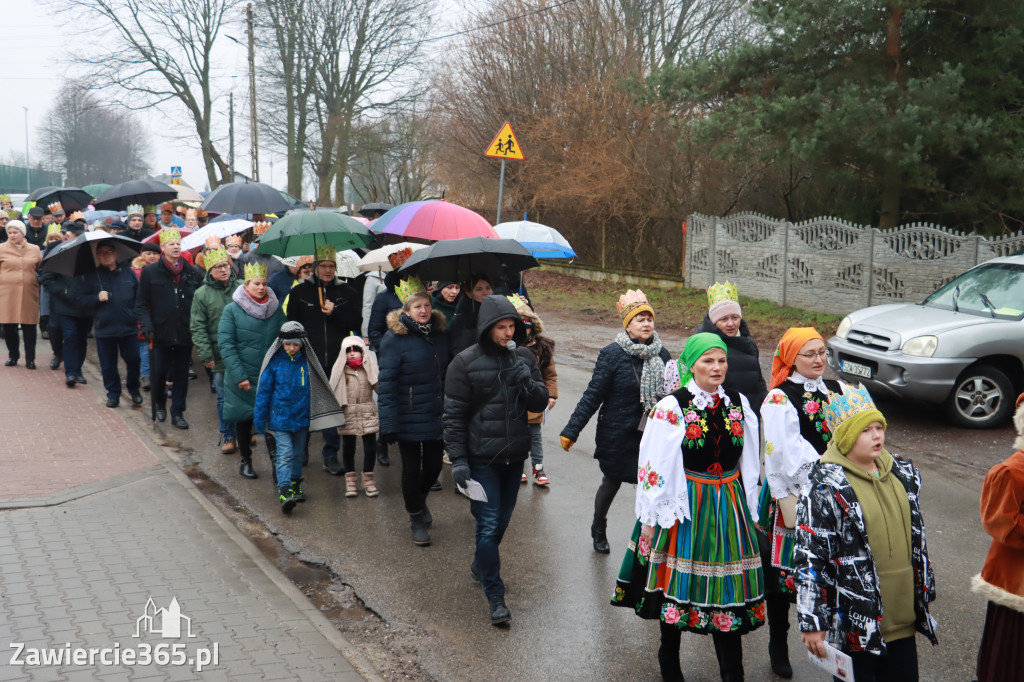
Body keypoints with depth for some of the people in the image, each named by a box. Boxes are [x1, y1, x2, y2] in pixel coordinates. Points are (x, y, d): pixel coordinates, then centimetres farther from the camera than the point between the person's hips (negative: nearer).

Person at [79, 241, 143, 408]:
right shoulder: (92, 277, 5)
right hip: (104, 328, 0)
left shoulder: (128, 273, 7)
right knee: (108, 365, 5)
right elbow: (81, 302, 3)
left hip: (128, 327, 0)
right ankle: (113, 393, 21)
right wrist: (97, 298, -14)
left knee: (133, 360, 1)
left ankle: (133, 388, 24)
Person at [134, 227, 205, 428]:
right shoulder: (150, 272, 0)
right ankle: (159, 405, 30)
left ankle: (177, 413, 20)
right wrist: (147, 327, -11)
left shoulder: (193, 273, 5)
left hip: (185, 335, 2)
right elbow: (141, 304, 0)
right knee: (158, 373, 5)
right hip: (160, 334, -1)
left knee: (181, 374, 8)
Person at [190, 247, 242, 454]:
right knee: (224, 397, 7)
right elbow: (198, 328, -2)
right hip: (220, 355, -1)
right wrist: (205, 354, -9)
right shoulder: (202, 294, -1)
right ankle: (228, 436, 20)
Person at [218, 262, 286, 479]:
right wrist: (239, 376, -15)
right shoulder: (232, 310, -5)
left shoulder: (276, 309, 5)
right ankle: (245, 461, 26)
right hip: (244, 377, -2)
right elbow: (225, 345, -9)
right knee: (244, 418, 10)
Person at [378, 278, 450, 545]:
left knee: (434, 465, 15)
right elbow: (386, 383, -14)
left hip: (436, 417, 5)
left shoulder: (440, 335, 5)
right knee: (412, 469, 8)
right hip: (409, 419, -5)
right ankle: (416, 518, 27)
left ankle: (420, 501, 45)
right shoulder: (395, 338, -12)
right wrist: (388, 423, -18)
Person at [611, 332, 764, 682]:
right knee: (677, 585, 8)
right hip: (685, 507, -3)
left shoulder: (739, 404, 4)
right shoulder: (672, 407, -10)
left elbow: (749, 463, 13)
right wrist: (650, 518, -8)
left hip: (730, 508, 4)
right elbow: (653, 466, -9)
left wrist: (749, 509, 14)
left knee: (727, 586, 6)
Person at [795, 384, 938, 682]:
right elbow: (809, 558, -15)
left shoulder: (902, 473, 6)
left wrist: (925, 590, 21)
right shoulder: (825, 487, -15)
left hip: (902, 619, 6)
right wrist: (812, 623, -15)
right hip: (854, 623, -6)